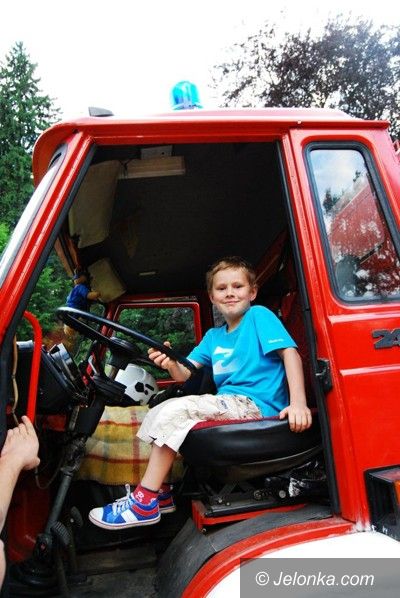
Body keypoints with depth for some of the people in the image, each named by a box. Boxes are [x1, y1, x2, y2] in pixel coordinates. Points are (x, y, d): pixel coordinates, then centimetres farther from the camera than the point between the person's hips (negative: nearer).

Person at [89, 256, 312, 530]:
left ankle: (144, 503, -12)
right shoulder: (214, 336, 16)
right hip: (230, 403, 8)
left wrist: (299, 403, -29)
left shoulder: (259, 316, -3)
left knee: (176, 410, -22)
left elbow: (290, 353, -16)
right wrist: (171, 364, -18)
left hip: (256, 404, -8)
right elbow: (186, 374, 6)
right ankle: (161, 493, 11)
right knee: (159, 411, 6)